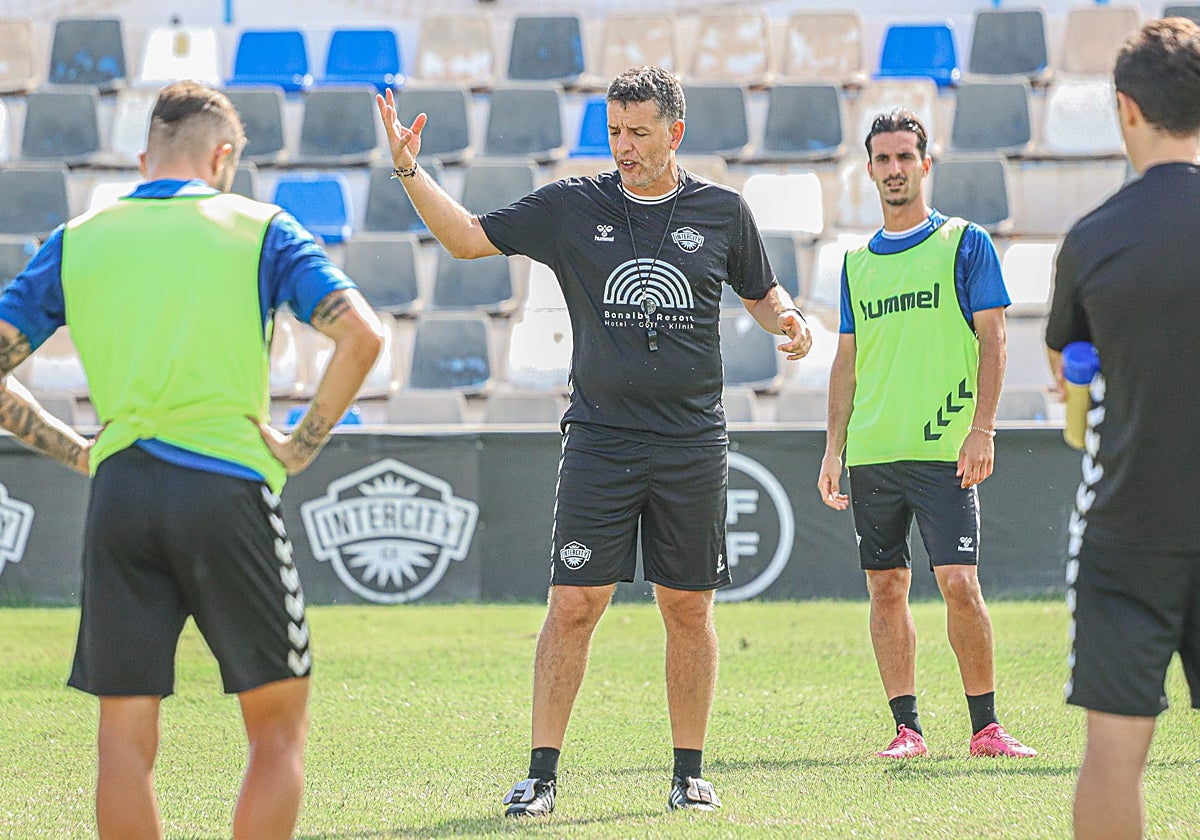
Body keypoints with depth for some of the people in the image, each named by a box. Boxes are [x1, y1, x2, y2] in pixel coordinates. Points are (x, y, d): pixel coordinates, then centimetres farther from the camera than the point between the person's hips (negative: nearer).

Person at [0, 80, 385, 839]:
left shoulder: (76, 241, 13)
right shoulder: (255, 228, 5)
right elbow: (361, 335, -7)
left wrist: (74, 450, 13)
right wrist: (305, 443, 2)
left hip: (118, 493, 3)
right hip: (227, 486, -2)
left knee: (125, 742, 5)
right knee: (279, 726, 8)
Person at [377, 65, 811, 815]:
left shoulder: (722, 211, 5)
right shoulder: (572, 207, 3)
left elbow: (761, 292, 18)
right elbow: (467, 236, 6)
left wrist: (788, 319, -4)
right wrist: (411, 171, -5)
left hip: (693, 445, 1)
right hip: (599, 439, -1)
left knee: (689, 610, 5)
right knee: (574, 604, -6)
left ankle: (690, 772, 17)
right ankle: (543, 773, -1)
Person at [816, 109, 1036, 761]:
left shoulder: (965, 243, 3)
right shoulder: (857, 263, 15)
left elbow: (992, 339, -1)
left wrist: (981, 430, -11)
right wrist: (833, 451, 11)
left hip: (943, 450, -4)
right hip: (872, 454, 4)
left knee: (959, 584, -11)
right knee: (886, 590, 3)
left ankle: (985, 727, -2)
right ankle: (907, 728, 8)